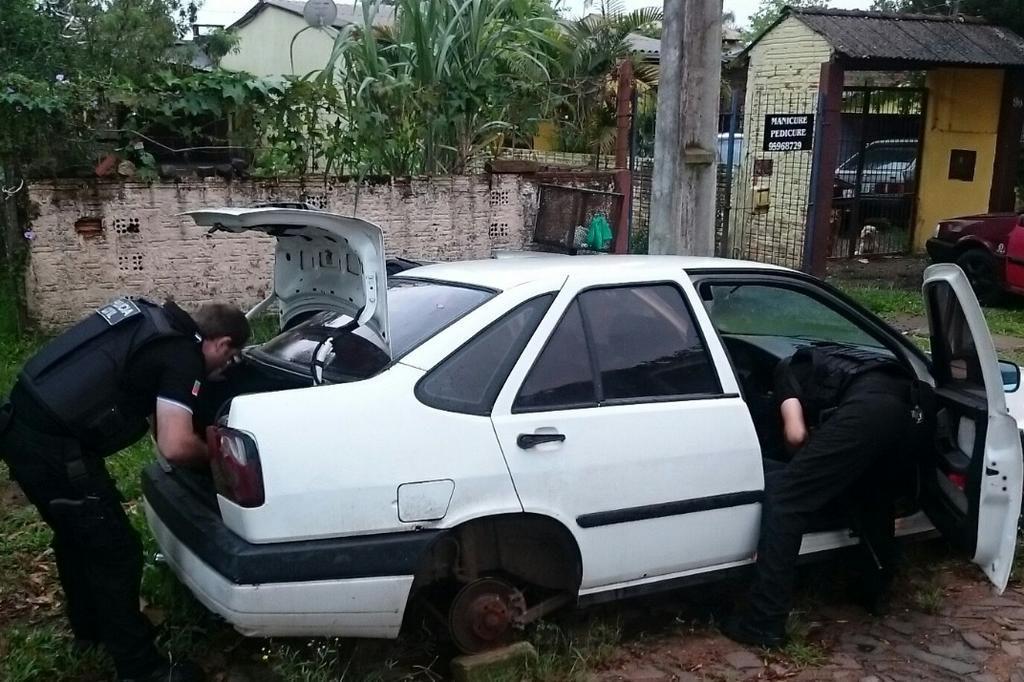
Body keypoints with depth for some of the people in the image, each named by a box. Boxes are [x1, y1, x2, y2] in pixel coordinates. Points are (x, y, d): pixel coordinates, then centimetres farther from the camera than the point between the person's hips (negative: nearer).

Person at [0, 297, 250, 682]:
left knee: (76, 534, 27)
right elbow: (175, 447, -18)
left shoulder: (155, 323, 16)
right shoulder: (183, 356, -10)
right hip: (54, 446, -10)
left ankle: (89, 628, 45)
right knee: (116, 552, 3)